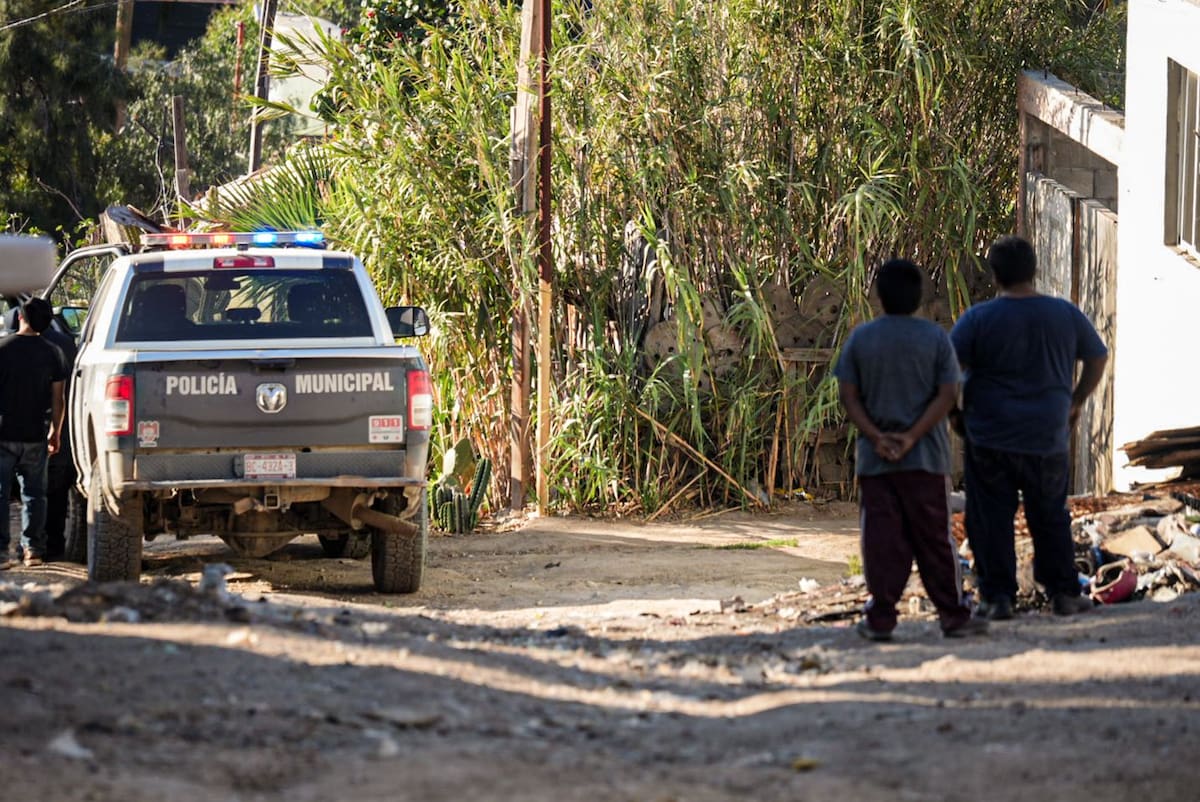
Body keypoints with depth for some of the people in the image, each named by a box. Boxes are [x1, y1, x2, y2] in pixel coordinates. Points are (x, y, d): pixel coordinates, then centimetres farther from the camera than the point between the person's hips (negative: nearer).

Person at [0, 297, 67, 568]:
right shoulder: (51, 353, 0)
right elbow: (57, 400, 2)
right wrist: (55, 433, 14)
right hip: (35, 435, 2)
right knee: (34, 494, 12)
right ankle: (33, 549, 10)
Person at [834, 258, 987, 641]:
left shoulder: (860, 338, 2)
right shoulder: (935, 337, -2)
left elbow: (848, 395, -1)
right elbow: (948, 394, -7)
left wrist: (876, 437, -7)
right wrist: (913, 436, -10)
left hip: (874, 461, 1)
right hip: (926, 458, -1)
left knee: (881, 539, 2)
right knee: (934, 538, 5)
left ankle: (880, 618, 1)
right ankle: (953, 614, 8)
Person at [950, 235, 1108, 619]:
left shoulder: (979, 319, -9)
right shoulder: (1066, 315, 1)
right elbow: (1098, 358, 14)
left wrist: (955, 411, 7)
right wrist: (1074, 402, 25)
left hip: (989, 438, -2)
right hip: (1048, 438, 3)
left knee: (991, 519, 5)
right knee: (1051, 517, 15)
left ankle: (997, 596, 3)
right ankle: (1063, 593, 16)